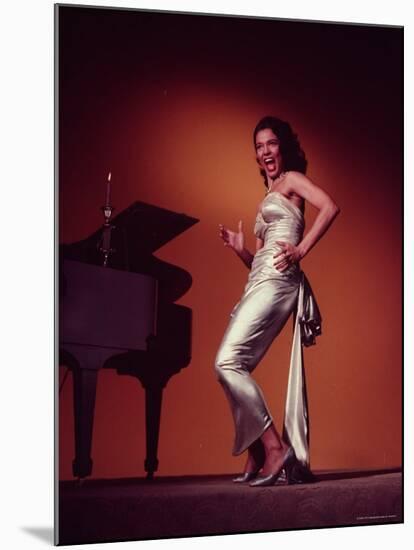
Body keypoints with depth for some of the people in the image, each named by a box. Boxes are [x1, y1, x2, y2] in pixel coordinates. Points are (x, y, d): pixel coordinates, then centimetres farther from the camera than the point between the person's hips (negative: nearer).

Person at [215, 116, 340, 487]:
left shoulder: (292, 179, 6)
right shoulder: (270, 198, 28)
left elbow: (330, 207, -13)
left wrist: (301, 250, -16)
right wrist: (239, 249, 7)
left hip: (277, 282, -9)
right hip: (259, 284, 9)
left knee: (228, 362, -19)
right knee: (234, 366, 5)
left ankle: (274, 446, -15)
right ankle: (257, 456, 9)